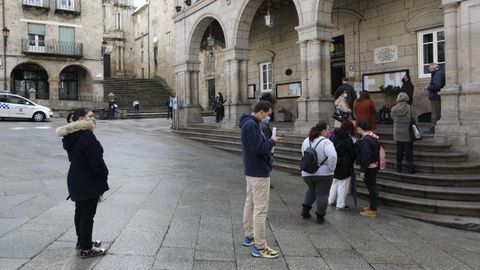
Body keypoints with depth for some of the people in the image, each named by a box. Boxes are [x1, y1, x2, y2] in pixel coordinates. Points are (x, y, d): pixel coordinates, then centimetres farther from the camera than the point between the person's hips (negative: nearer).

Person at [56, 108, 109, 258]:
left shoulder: (71, 136, 6)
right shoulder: (87, 135, -24)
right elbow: (96, 160, -24)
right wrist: (105, 173, -6)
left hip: (76, 180, 9)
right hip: (88, 182, -9)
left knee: (80, 211, 21)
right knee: (88, 214, 2)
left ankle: (82, 240, 37)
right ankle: (86, 249, 12)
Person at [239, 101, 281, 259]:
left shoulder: (248, 123, 12)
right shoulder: (252, 125, -21)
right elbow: (259, 148, -26)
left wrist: (269, 142, 3)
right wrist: (272, 142, -11)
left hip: (252, 170, 11)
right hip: (259, 172, -11)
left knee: (250, 203, 18)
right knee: (260, 209, -5)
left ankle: (249, 237, 30)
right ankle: (260, 247, 1)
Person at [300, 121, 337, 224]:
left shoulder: (306, 141, 2)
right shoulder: (326, 142, -18)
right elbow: (332, 156, -31)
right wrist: (331, 168, -18)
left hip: (307, 173, 6)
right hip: (324, 174, -5)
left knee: (312, 190, 28)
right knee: (322, 194, 8)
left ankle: (305, 209, 21)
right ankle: (320, 217, 16)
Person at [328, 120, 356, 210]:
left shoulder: (333, 136, 3)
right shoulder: (348, 140, -18)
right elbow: (352, 154, -8)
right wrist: (352, 161, 11)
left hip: (333, 165, 7)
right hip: (344, 166, -7)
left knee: (334, 183, 21)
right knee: (343, 185, 5)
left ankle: (331, 200, 30)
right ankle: (340, 205, 11)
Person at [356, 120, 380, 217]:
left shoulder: (365, 140, -22)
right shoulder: (372, 137, 9)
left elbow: (365, 156, -25)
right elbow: (377, 151, 16)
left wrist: (362, 170, -21)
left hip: (369, 168, -10)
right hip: (374, 166, 10)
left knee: (371, 188, -2)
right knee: (372, 187, 18)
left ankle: (372, 210, 6)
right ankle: (373, 206, 30)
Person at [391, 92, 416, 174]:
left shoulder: (394, 109, -6)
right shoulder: (410, 108, -10)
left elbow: (393, 119, 1)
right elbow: (414, 120, -3)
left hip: (398, 133, 2)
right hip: (408, 132, -2)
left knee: (399, 150, 11)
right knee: (409, 150, 5)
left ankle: (399, 167, 18)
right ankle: (410, 167, 9)